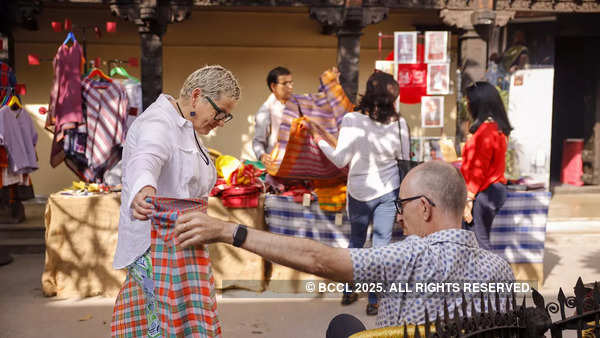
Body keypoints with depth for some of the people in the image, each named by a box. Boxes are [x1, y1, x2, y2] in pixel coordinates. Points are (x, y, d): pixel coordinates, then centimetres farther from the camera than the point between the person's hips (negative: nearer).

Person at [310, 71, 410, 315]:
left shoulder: (351, 120, -15)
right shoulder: (398, 123, -11)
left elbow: (340, 160, -12)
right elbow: (405, 159, 0)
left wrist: (320, 142, 2)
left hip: (358, 191, 0)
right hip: (387, 190, 0)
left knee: (356, 241, 19)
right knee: (381, 244, 9)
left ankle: (348, 292, 29)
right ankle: (374, 301, 13)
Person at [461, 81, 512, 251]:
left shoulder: (486, 130, -16)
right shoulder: (496, 128, 14)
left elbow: (479, 169, -19)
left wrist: (469, 199, -18)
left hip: (484, 193, -10)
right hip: (494, 189, 10)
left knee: (478, 241, -6)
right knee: (481, 239, 13)